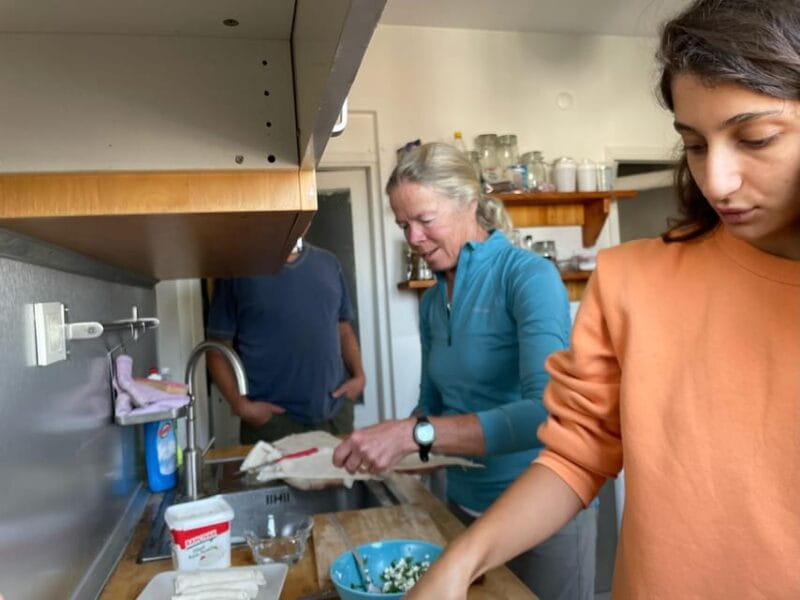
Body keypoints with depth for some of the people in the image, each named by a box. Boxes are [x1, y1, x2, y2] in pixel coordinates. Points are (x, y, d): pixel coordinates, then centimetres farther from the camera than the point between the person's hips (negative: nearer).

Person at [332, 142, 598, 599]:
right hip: (465, 506, 6)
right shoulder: (432, 302, 2)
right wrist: (394, 440, -9)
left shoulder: (527, 275, -18)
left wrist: (416, 435, -34)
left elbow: (547, 411, -30)